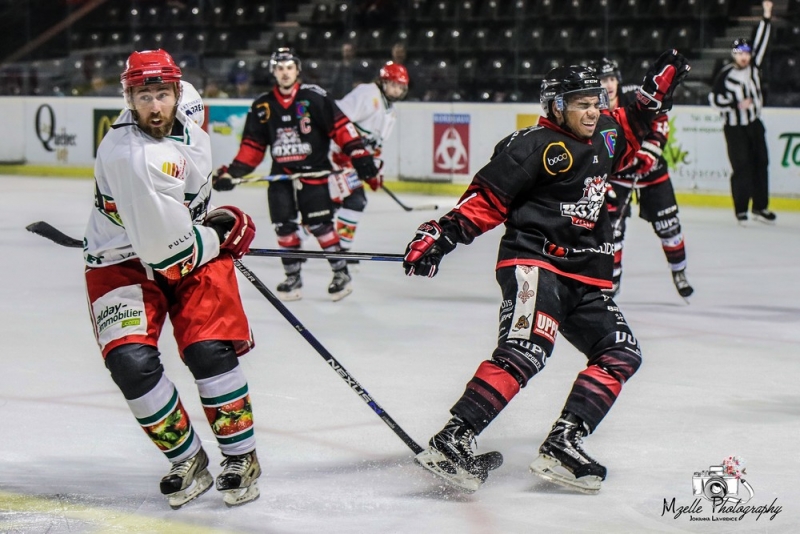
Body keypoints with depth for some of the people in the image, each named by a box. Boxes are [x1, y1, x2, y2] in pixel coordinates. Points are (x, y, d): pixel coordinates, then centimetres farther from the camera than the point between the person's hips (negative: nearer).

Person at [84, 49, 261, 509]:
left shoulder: (188, 125, -3)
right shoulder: (129, 155, -29)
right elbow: (162, 246, -28)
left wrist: (218, 222, 18)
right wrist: (220, 236, -12)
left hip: (192, 251, 5)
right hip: (124, 263, -5)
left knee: (210, 351, -12)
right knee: (131, 361, -19)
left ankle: (242, 456, 5)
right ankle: (187, 460, 1)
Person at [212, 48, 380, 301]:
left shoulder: (315, 97, -6)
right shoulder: (262, 107, 5)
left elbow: (340, 126, -7)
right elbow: (252, 146, 10)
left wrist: (359, 154, -15)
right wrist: (232, 173, 2)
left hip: (313, 172, -4)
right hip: (281, 174, 4)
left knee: (319, 224, -8)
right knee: (284, 227, 2)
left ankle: (341, 273, 4)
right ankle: (292, 277, 14)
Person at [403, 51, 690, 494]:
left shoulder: (604, 137, 16)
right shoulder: (534, 145, -8)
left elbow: (630, 130, 38)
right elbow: (487, 199, -10)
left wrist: (655, 91, 23)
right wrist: (443, 233, -22)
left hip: (582, 277, 9)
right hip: (533, 262, -9)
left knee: (620, 354, 1)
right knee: (524, 351, -28)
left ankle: (561, 447, -6)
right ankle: (450, 442, -34)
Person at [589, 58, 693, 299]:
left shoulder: (636, 97, -17)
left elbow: (659, 119, -4)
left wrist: (650, 148, -15)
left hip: (650, 169, 1)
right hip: (614, 173, -1)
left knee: (667, 223, 6)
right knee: (611, 223, -13)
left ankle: (679, 271, 28)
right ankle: (612, 277, 1)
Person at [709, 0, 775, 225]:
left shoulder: (753, 65, 2)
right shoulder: (726, 75, -11)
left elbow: (760, 42, 0)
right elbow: (714, 98, -9)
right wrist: (736, 105, -17)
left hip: (755, 125, 5)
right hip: (735, 128, -5)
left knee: (760, 164, 5)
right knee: (741, 167, -7)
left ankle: (760, 206, 11)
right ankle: (741, 210, -1)